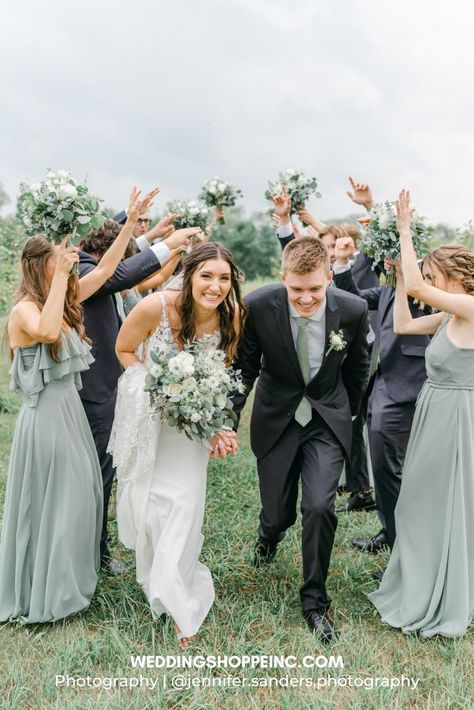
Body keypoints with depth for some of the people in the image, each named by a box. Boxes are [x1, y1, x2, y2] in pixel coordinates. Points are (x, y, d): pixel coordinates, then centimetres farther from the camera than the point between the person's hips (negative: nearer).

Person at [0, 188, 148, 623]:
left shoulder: (66, 300, 7)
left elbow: (106, 268, 7)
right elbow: (48, 331, -38)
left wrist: (131, 222, 4)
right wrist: (60, 274, -31)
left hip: (71, 408, 8)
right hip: (45, 415, -8)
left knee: (78, 497, 18)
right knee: (50, 503, 4)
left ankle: (66, 580, 37)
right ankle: (43, 593, 24)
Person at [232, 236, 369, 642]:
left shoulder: (353, 310, -16)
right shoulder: (258, 307, -20)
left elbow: (357, 368, 3)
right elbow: (244, 367, -6)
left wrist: (349, 412, 15)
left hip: (328, 420, 0)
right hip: (276, 420, 0)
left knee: (319, 506, -14)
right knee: (277, 514, 7)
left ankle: (315, 600, 12)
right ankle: (269, 535, 50)